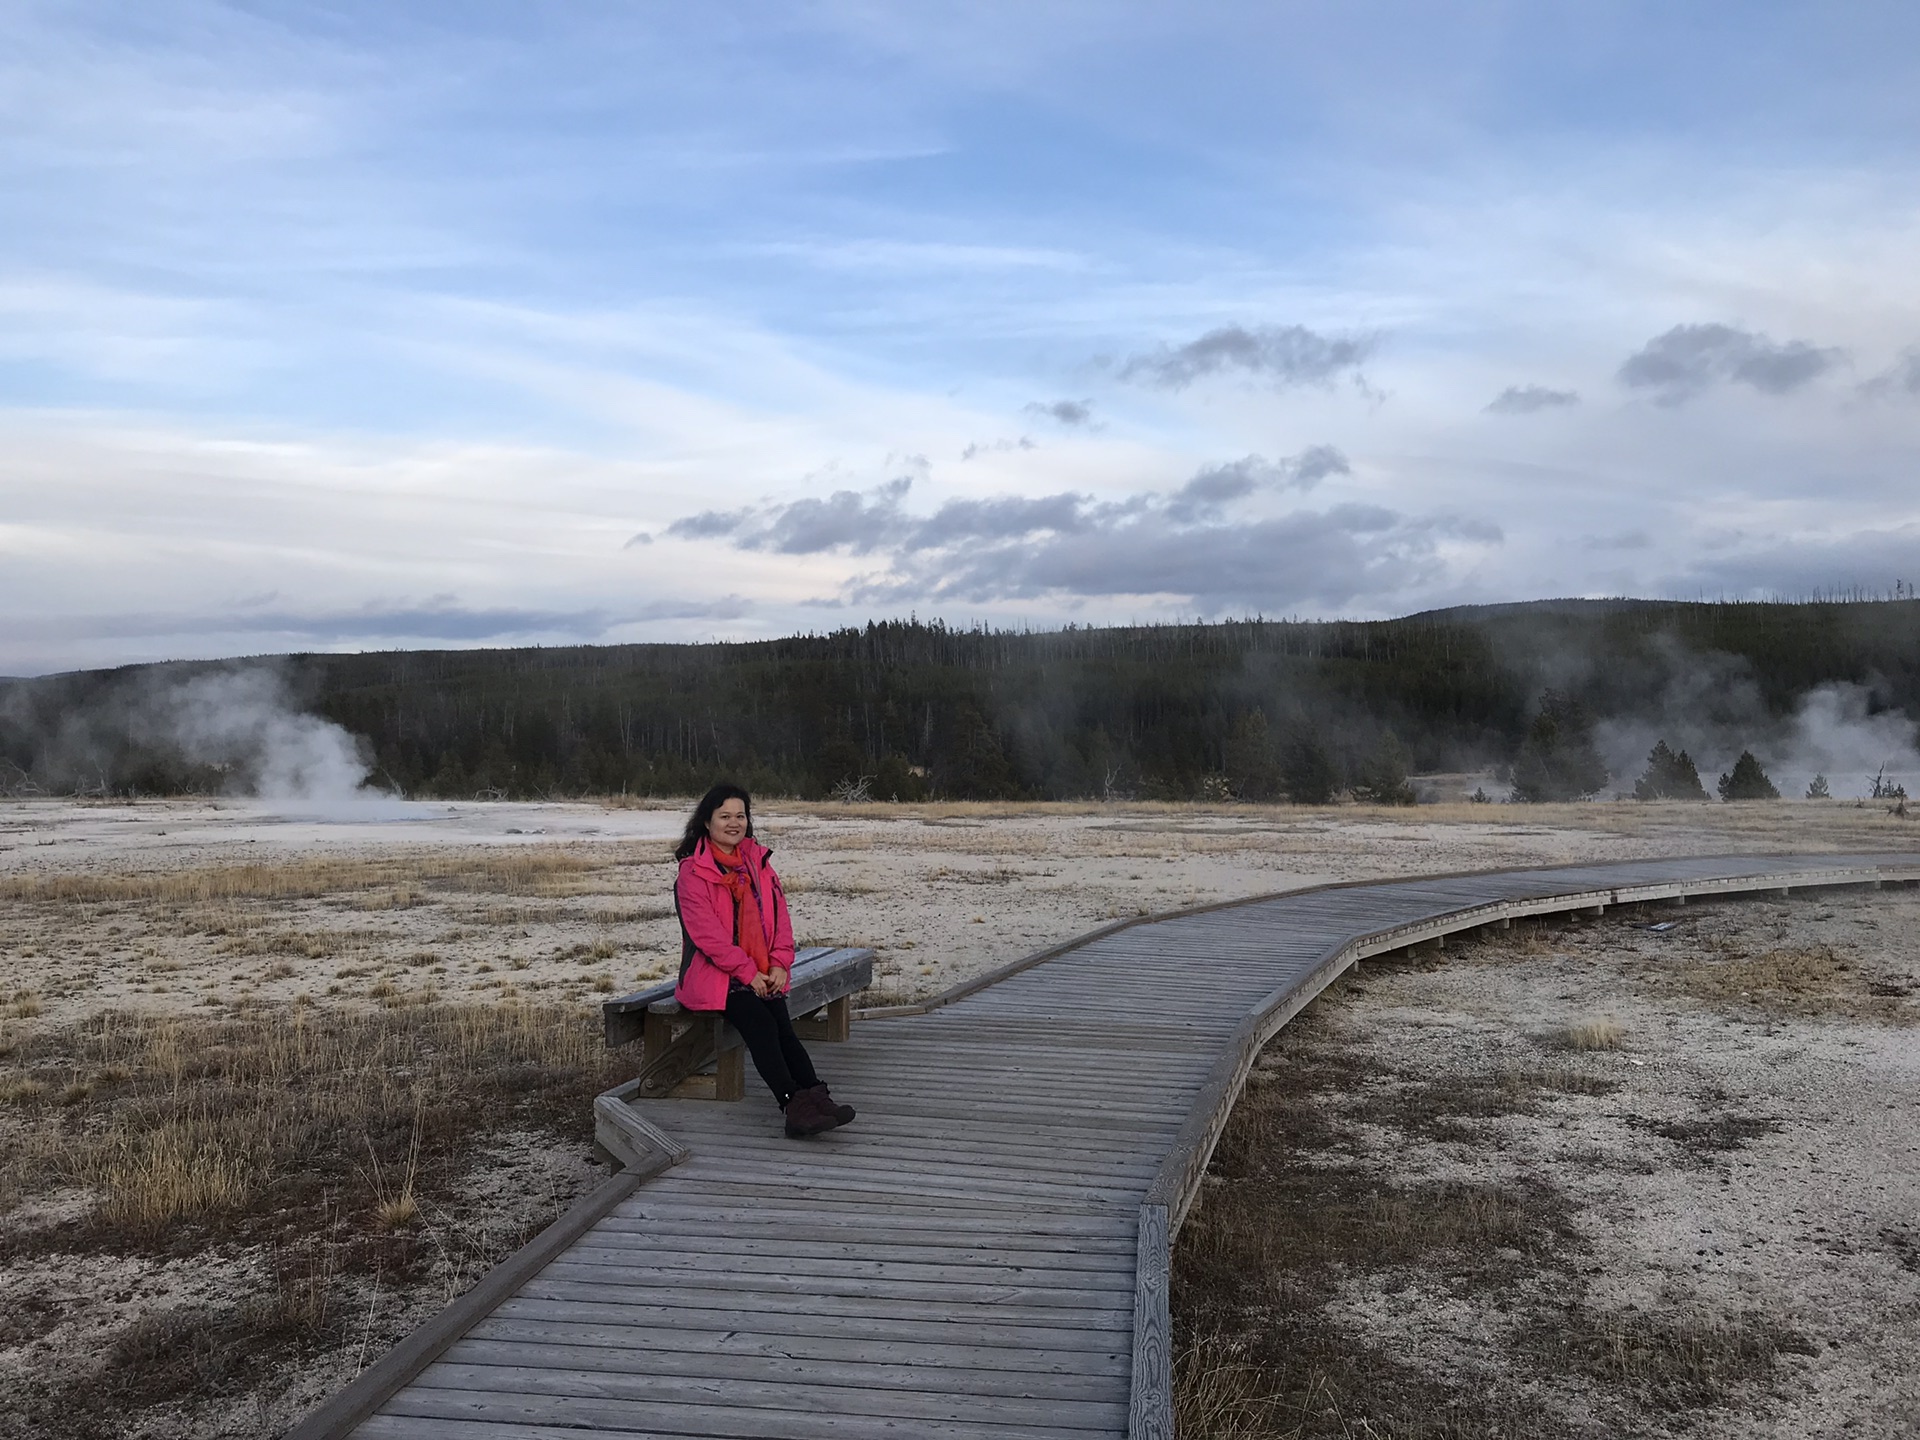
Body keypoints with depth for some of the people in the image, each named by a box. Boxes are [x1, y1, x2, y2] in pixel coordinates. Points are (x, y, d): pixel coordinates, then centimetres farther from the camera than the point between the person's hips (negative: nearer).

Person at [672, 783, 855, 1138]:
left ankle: (813, 1098, -34)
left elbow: (779, 914, 11)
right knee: (760, 1023, -27)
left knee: (782, 1025, -21)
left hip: (763, 974, 5)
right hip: (714, 976, -5)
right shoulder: (692, 872, -3)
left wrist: (779, 963, -4)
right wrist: (747, 973, -15)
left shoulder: (758, 861, 15)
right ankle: (795, 1104, -37)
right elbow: (707, 933, -11)